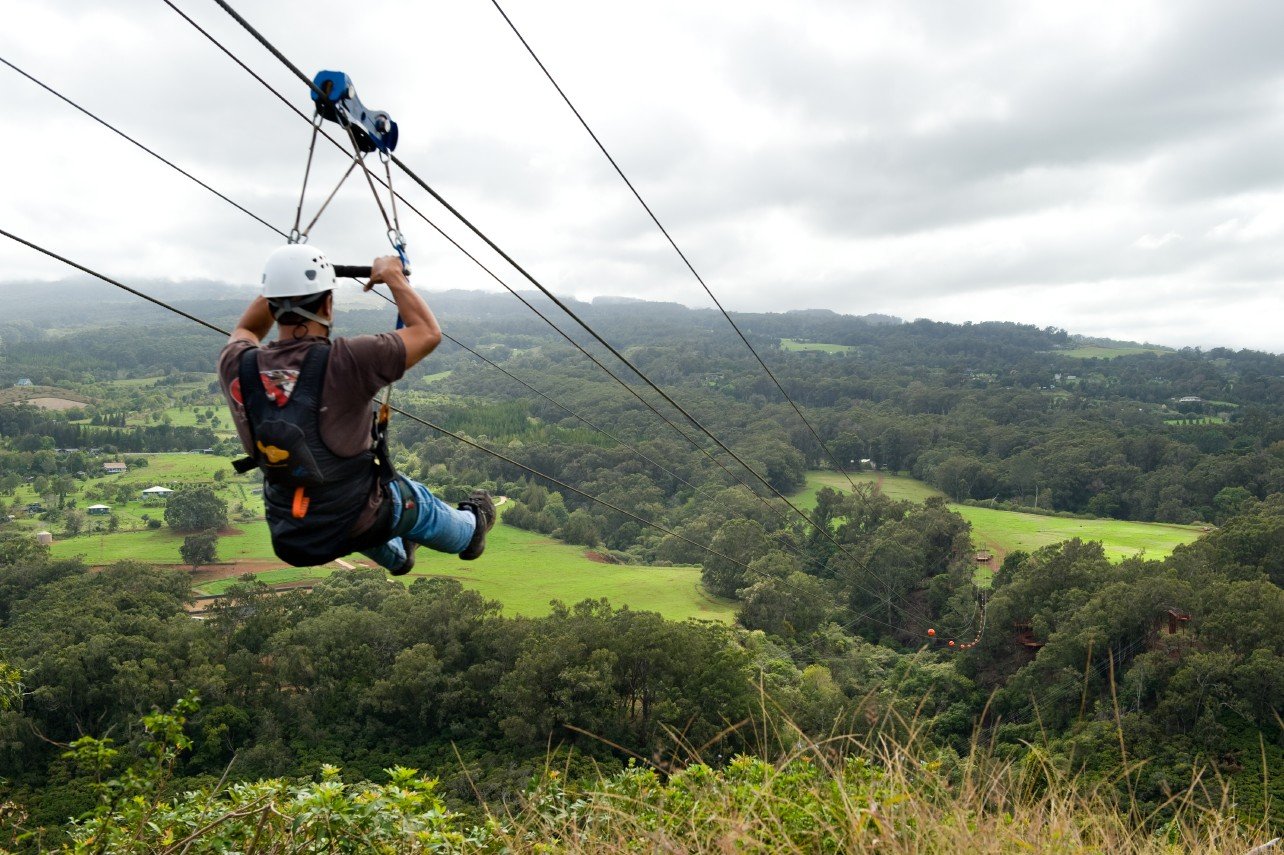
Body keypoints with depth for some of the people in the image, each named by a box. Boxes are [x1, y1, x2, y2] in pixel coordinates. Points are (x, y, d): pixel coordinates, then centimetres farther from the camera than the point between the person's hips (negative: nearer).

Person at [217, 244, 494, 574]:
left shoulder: (237, 367, -14)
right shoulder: (347, 361, -29)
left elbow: (244, 332, 14)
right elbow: (428, 333, -14)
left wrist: (279, 284, 11)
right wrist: (393, 275, -2)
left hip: (288, 537, 4)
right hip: (355, 527, -4)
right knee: (417, 501, 29)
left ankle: (396, 555, 64)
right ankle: (469, 531, 61)